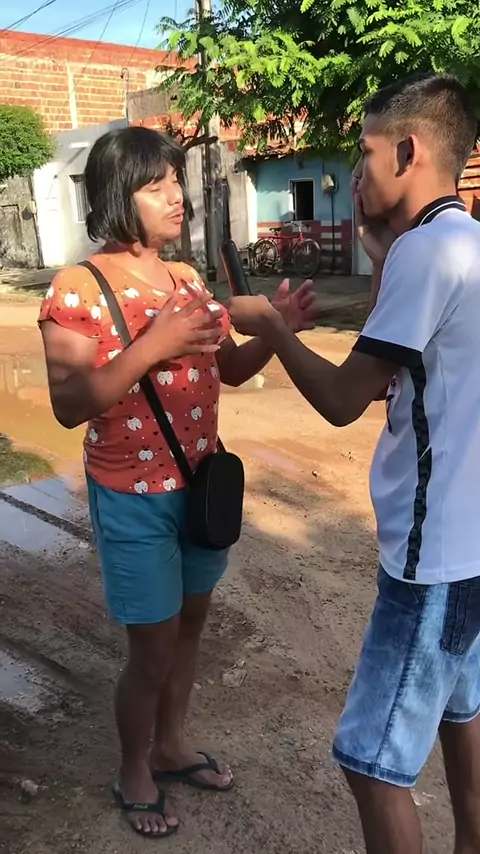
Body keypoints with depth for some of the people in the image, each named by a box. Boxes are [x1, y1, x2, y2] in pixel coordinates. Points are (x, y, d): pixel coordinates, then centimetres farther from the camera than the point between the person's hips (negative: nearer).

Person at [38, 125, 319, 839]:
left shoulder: (187, 279, 5)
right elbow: (69, 406, -21)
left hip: (201, 483, 7)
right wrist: (151, 346, -29)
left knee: (190, 624, 20)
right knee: (153, 649, 6)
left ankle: (171, 747, 44)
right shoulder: (78, 288, -14)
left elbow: (231, 369, 10)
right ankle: (134, 773, 34)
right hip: (134, 499, -6)